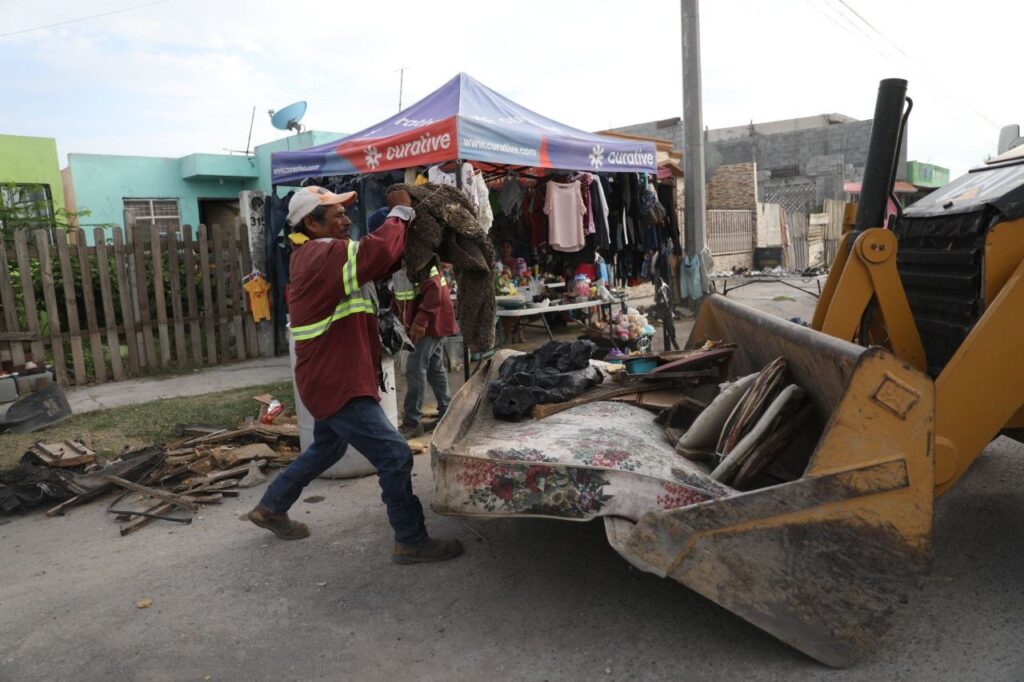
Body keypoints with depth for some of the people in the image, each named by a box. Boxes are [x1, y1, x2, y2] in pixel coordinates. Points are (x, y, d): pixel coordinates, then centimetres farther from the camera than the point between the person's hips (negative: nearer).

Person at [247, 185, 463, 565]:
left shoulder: (318, 254, 13)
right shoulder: (324, 255, -19)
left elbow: (378, 263, 9)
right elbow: (380, 251, -34)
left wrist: (403, 219, -4)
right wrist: (400, 211, -16)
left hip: (332, 379, 11)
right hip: (337, 383, -11)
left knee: (327, 449, 28)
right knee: (395, 456, -7)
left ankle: (270, 508, 43)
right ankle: (411, 543, 5)